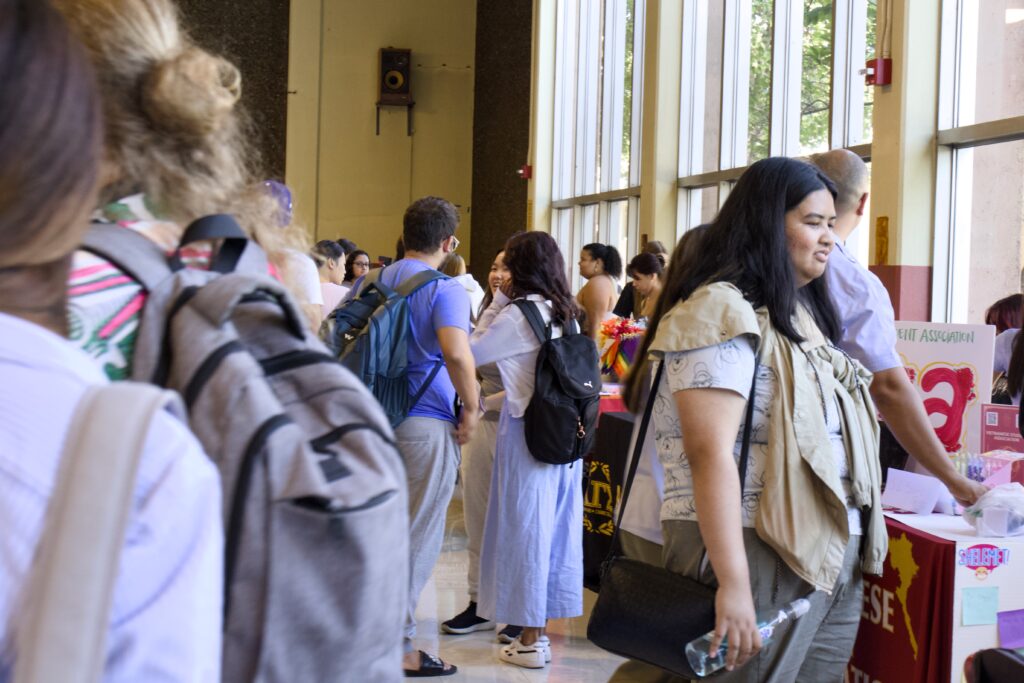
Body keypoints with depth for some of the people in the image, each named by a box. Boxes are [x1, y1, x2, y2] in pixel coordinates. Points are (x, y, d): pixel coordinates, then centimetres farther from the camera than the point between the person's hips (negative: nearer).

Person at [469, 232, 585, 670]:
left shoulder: (519, 313, -13)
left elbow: (473, 353, -4)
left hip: (527, 432, -7)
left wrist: (497, 301, -1)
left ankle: (530, 641, 8)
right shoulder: (565, 312, 8)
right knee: (552, 526, 12)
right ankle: (540, 628, 22)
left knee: (524, 527, 1)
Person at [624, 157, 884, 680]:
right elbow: (710, 453, -22)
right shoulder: (723, 311, -14)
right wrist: (734, 584, -27)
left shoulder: (803, 313, 16)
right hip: (762, 558, -9)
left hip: (835, 559, 9)